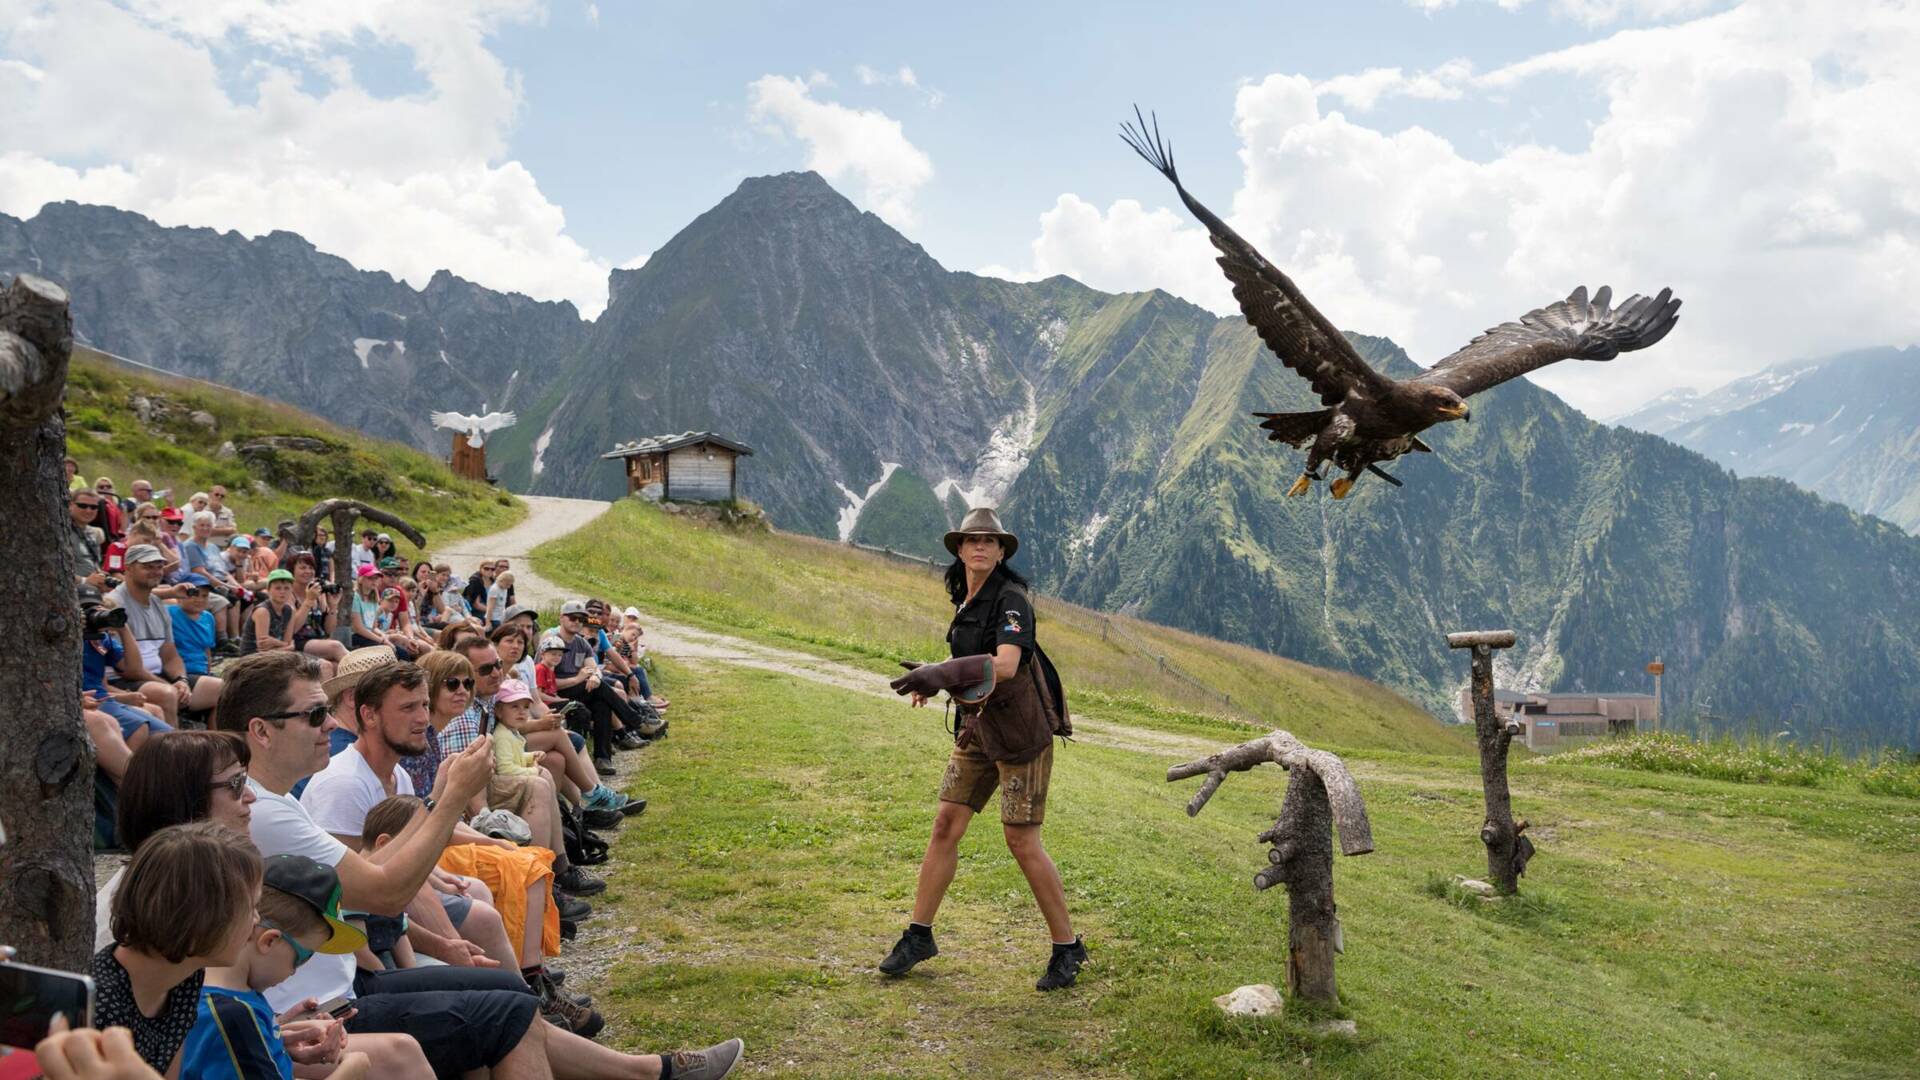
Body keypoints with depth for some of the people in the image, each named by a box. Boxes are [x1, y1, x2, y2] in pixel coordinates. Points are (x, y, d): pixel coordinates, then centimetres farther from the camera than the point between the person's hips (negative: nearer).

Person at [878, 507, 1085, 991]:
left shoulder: (1011, 599, -19)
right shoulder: (966, 600, 8)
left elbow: (1005, 665, -34)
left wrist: (941, 673, -45)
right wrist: (937, 679, 13)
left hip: (1022, 732, -7)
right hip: (979, 725, 7)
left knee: (1022, 843, -5)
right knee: (945, 827, 4)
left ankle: (1067, 947, 12)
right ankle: (918, 936, 16)